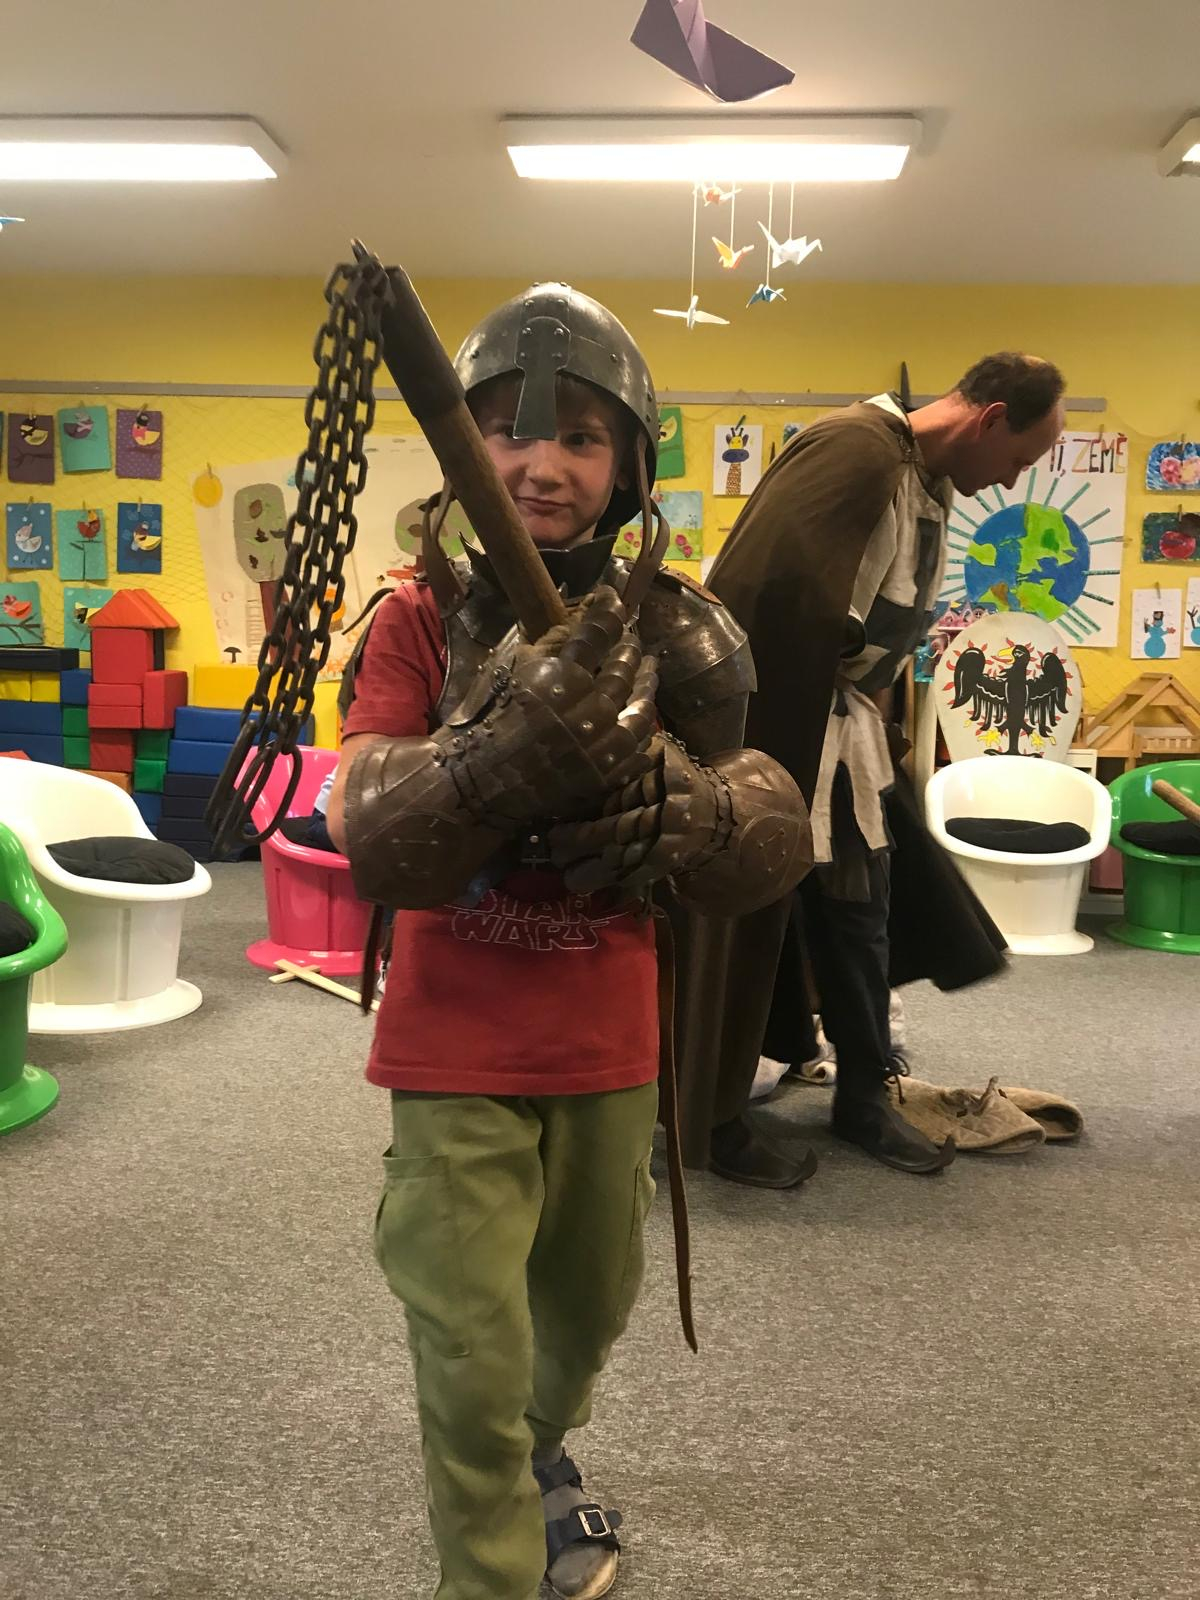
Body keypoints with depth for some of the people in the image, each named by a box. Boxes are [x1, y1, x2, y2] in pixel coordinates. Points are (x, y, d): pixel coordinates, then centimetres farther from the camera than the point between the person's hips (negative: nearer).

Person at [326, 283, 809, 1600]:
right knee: (471, 1364, -2)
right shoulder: (419, 623, -10)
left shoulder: (671, 631, -4)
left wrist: (663, 788, -27)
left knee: (589, 1307, 24)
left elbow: (771, 851, -6)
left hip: (609, 1048, 4)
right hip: (457, 1056, -3)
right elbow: (369, 841, -22)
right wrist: (522, 737, -37)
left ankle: (536, 1451, 55)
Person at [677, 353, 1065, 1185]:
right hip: (770, 722, -9)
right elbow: (755, 586, -28)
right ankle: (710, 1118, 17)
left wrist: (867, 710, 16)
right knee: (744, 921, 2)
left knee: (862, 910, 15)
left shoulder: (932, 485, 10)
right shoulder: (855, 449, -21)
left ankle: (866, 1094, 31)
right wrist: (727, 732, -25)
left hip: (845, 732, 10)